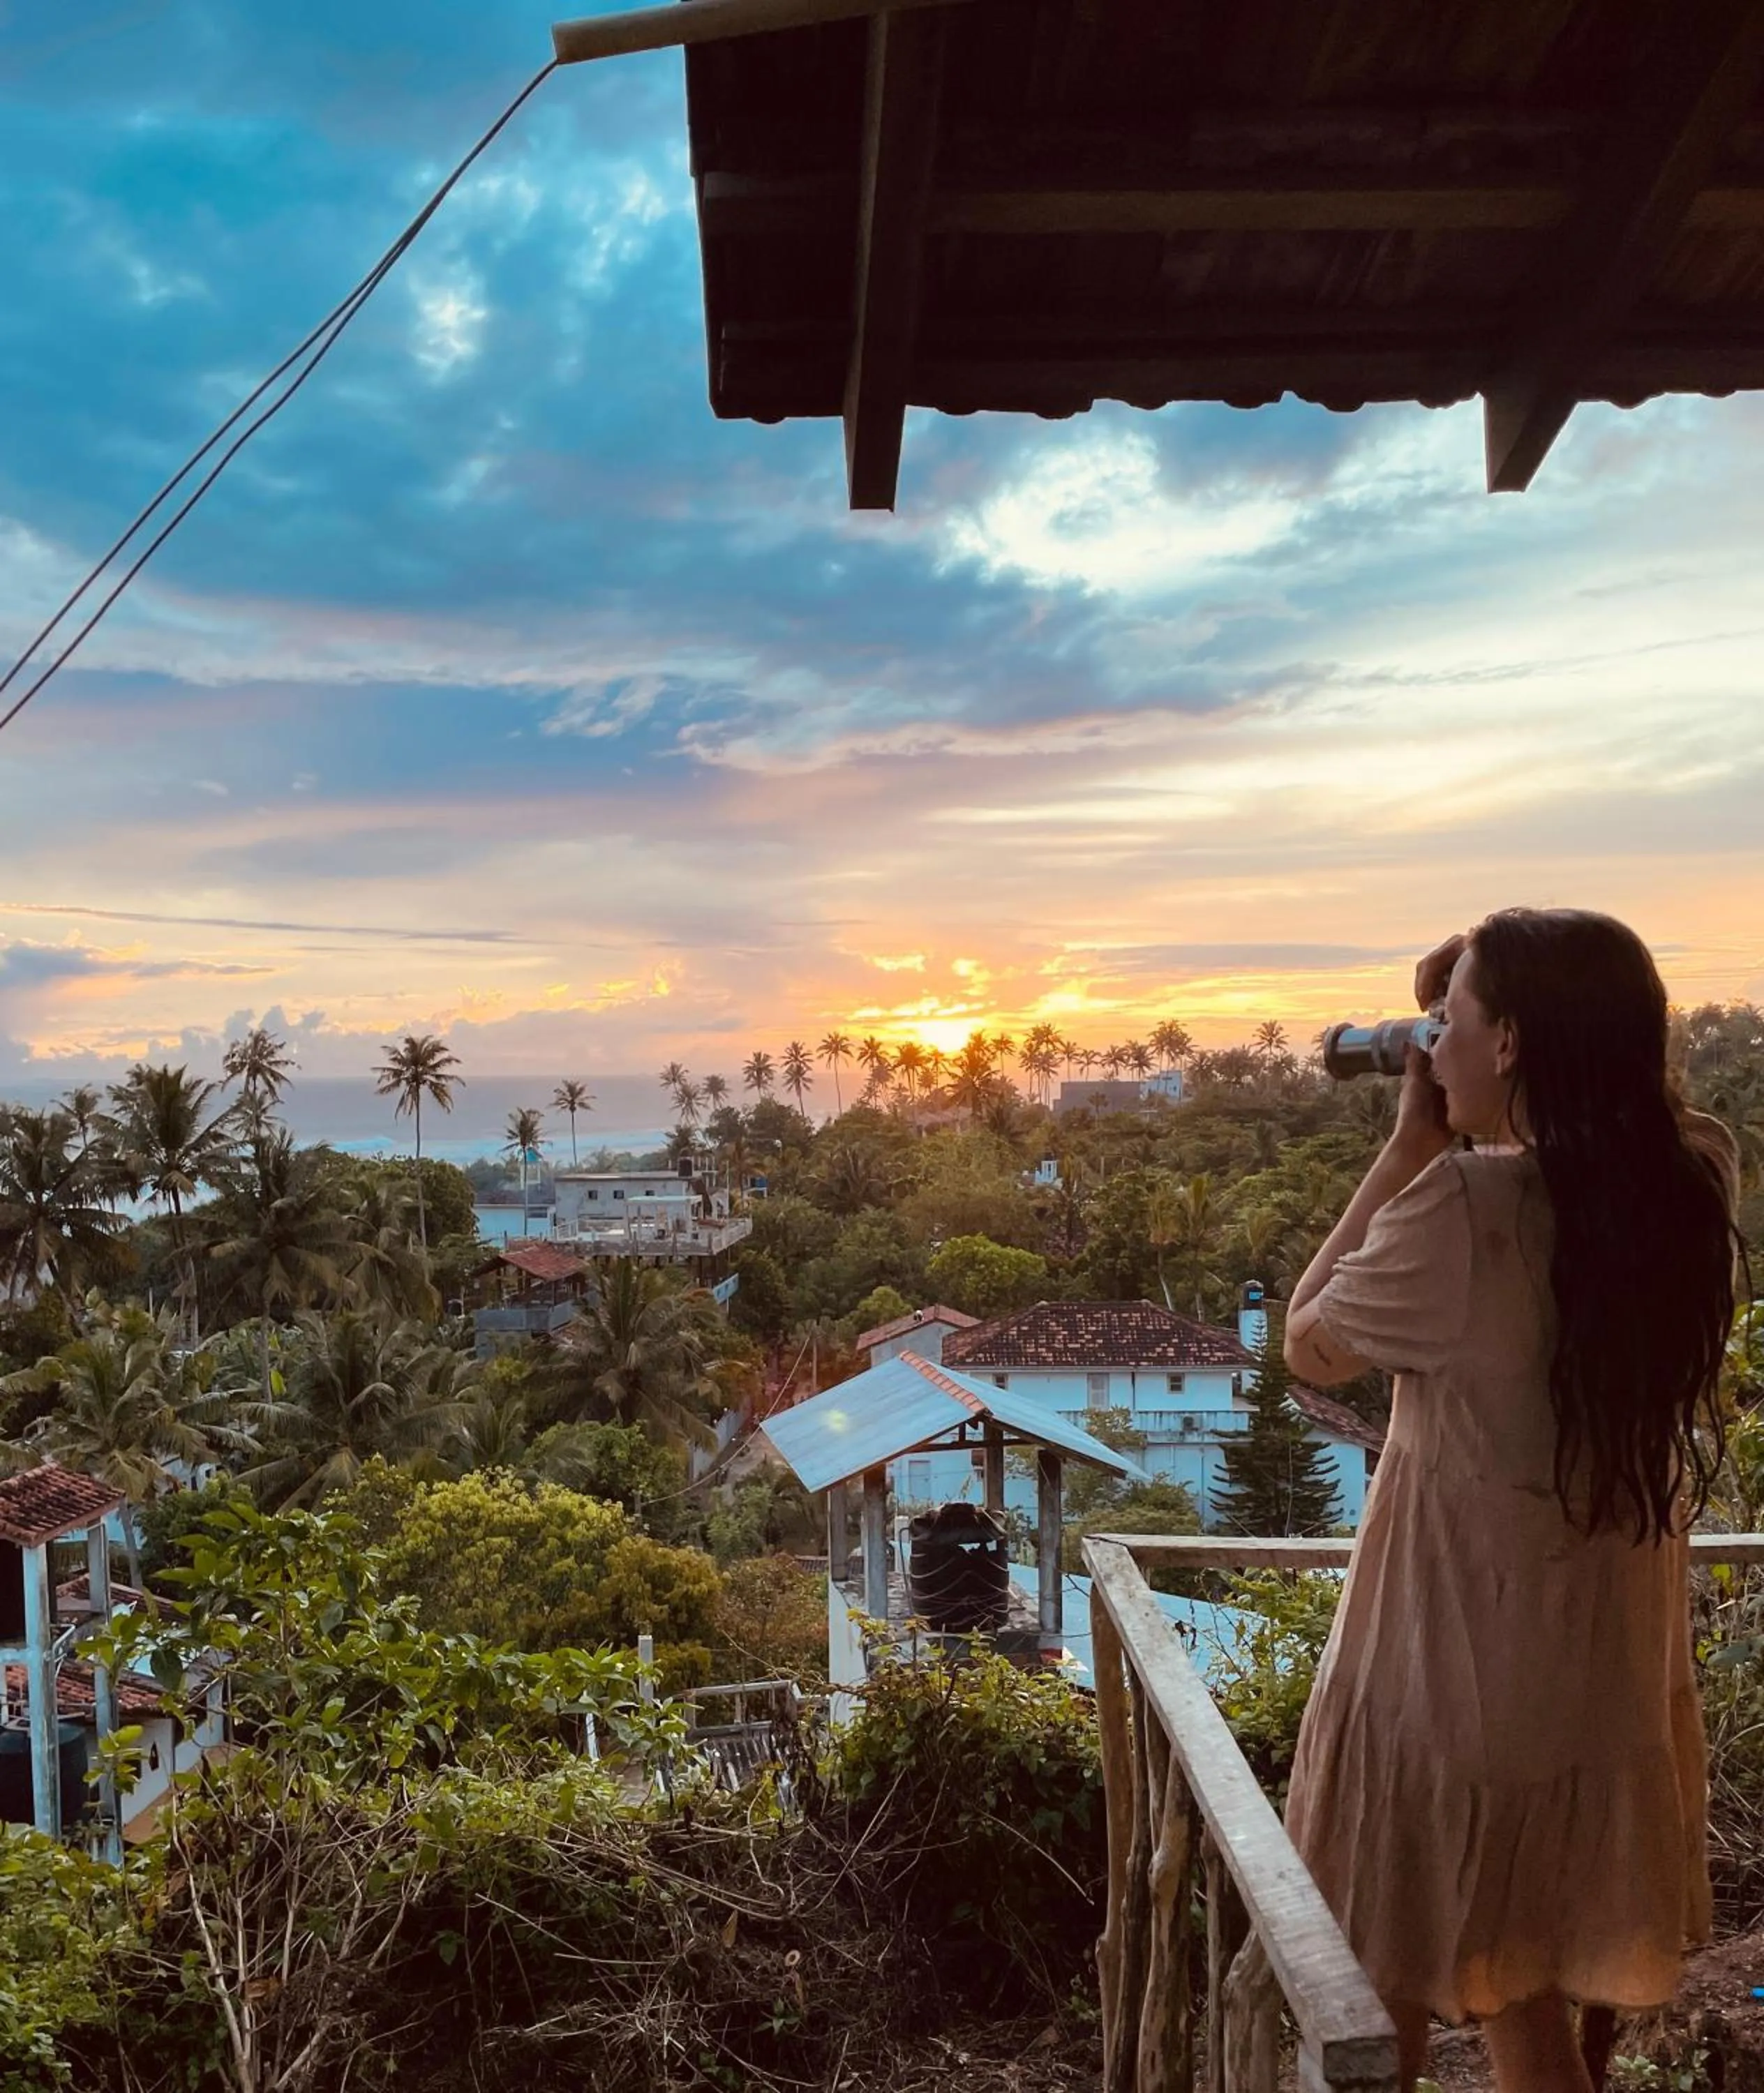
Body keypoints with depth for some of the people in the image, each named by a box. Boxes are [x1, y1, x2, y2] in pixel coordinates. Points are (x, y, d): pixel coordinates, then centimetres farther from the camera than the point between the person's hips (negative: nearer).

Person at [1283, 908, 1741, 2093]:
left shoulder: (1461, 1208, -25)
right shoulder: (1699, 1183, -7)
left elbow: (1310, 1348, -8)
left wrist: (1411, 1144, -8)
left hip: (1451, 1695, -6)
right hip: (1610, 1698, 6)